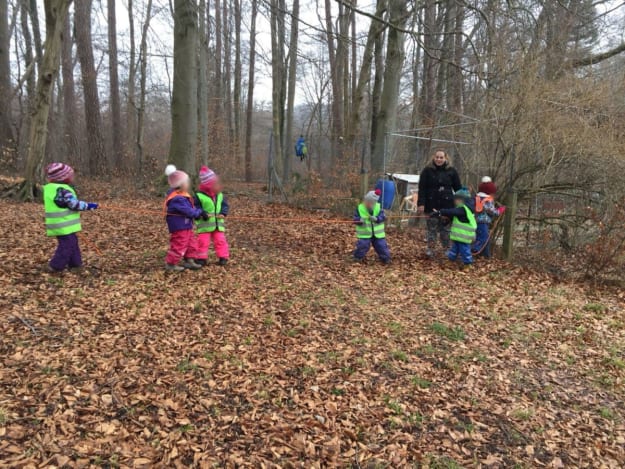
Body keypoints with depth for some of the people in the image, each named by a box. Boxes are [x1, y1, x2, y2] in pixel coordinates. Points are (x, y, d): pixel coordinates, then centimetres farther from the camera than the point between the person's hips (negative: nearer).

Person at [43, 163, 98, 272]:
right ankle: (56, 266, 3)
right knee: (67, 245, -2)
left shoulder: (50, 188, 12)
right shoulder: (62, 190, -20)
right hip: (64, 225, -10)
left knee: (72, 243, 19)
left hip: (60, 224, 10)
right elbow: (74, 204, -21)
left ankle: (75, 263, 27)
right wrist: (89, 205, -12)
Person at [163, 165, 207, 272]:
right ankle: (170, 264, 8)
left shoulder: (182, 195, 9)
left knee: (191, 243, 17)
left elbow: (191, 207, 14)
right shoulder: (177, 199, -26)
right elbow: (188, 211, -25)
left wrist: (199, 212, 0)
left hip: (186, 226, 11)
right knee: (179, 245, -3)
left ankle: (189, 261, 26)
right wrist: (199, 212, -10)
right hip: (179, 227, -11)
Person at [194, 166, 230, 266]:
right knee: (203, 241, -1)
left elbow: (225, 205, 12)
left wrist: (223, 213, -6)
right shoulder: (199, 196, -11)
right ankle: (201, 258, 10)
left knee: (220, 240, 6)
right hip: (205, 225, -4)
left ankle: (223, 257, 15)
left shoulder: (220, 195, 5)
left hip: (218, 224, 4)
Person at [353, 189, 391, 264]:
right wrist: (360, 220, -27)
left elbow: (382, 217, -10)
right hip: (365, 233, -1)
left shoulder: (379, 207, -3)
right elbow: (355, 218, -6)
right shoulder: (360, 208, -6)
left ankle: (386, 259, 23)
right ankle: (358, 258, 16)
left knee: (382, 245, 6)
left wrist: (376, 219, -29)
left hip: (377, 233, 2)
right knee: (362, 245, -7)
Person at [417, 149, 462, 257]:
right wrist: (421, 203, -12)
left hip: (447, 205, 1)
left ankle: (447, 249, 16)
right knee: (432, 227, 5)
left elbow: (458, 188, 6)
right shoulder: (427, 170, -1)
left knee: (445, 228, 7)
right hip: (431, 204, -1)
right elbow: (422, 188, -4)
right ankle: (430, 249, 13)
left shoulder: (452, 171, 3)